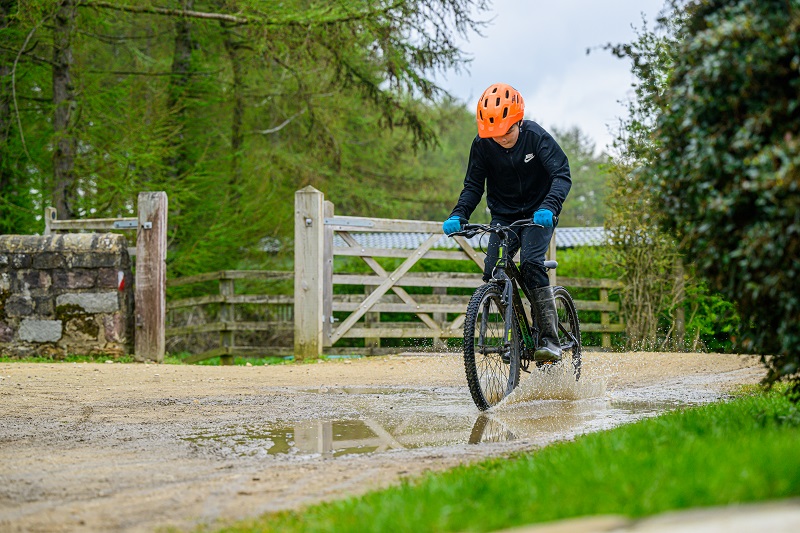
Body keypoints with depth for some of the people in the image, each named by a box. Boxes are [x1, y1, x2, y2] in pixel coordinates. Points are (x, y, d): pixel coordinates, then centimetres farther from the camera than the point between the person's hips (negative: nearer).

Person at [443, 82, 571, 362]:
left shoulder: (536, 137, -19)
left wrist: (549, 207, -45)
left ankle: (550, 339, -24)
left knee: (531, 263, -27)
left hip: (537, 214, -4)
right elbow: (473, 186, -3)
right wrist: (458, 215, -22)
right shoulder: (482, 145, -10)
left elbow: (562, 175, -26)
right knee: (492, 272, -14)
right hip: (503, 216, 4)